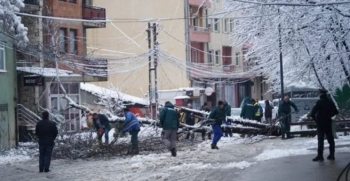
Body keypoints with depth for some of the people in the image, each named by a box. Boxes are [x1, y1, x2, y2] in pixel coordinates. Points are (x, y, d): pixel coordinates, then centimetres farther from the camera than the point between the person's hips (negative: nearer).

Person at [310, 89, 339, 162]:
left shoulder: (320, 102, -14)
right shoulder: (330, 102, 6)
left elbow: (313, 112, -23)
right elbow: (336, 112, 17)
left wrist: (315, 118, -6)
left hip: (321, 123, -6)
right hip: (328, 123, 6)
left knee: (320, 139, -5)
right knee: (330, 139, 11)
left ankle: (320, 156, -9)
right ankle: (331, 155, 14)